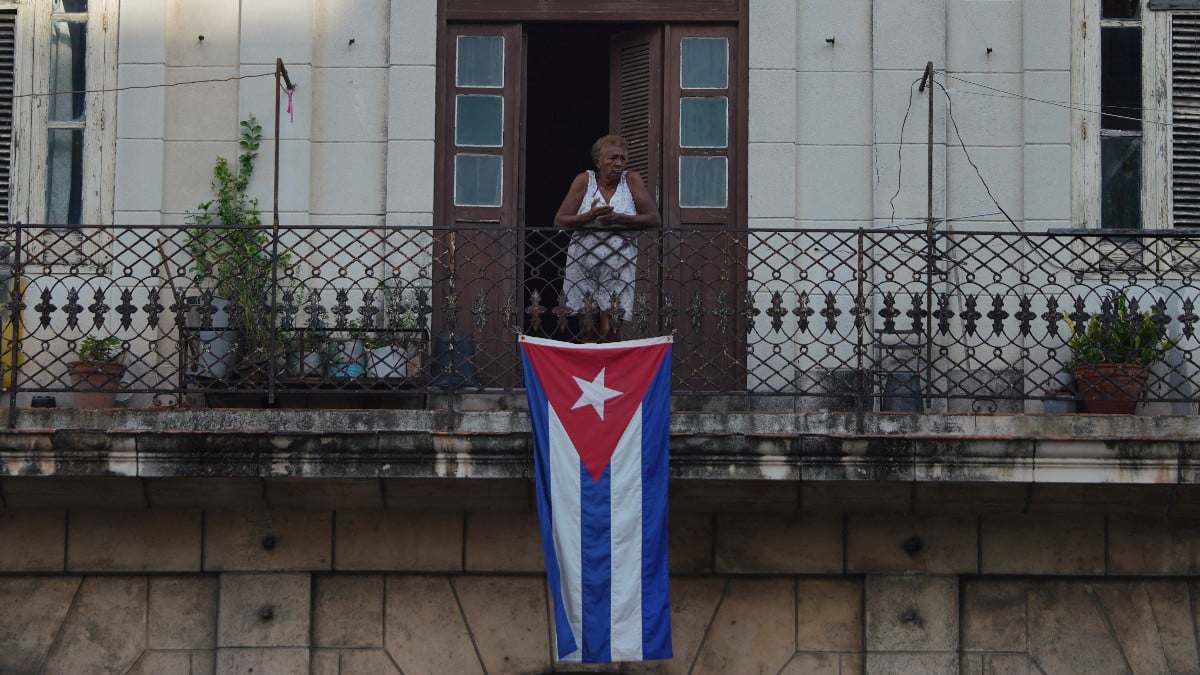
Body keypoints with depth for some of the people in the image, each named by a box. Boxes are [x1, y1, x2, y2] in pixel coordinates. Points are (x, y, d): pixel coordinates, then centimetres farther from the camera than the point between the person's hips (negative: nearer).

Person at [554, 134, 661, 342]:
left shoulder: (631, 180, 2)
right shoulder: (584, 180, 3)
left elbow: (654, 220, -5)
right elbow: (559, 221, 0)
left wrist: (617, 218, -15)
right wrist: (590, 216, -17)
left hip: (618, 261, -1)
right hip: (583, 260, 1)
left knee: (609, 329, -8)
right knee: (587, 328, 3)